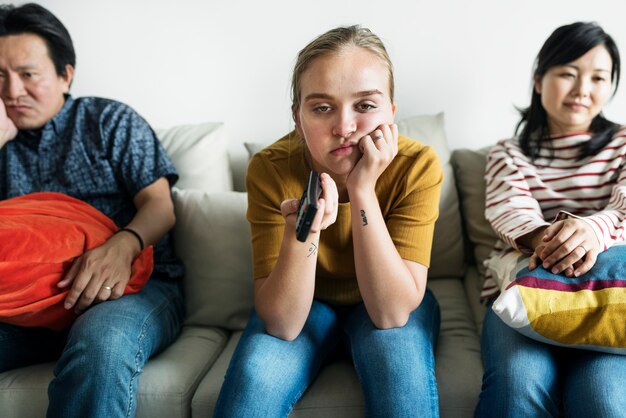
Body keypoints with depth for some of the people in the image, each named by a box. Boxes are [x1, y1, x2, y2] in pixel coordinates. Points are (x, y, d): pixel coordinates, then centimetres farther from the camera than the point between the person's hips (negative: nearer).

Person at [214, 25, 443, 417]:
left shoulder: (417, 166, -24)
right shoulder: (270, 169, -24)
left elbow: (392, 312, -28)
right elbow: (282, 323, -25)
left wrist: (362, 190, -36)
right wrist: (301, 228, -43)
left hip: (389, 303, 0)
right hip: (305, 304, 0)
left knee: (401, 366, -31)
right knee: (255, 377, -28)